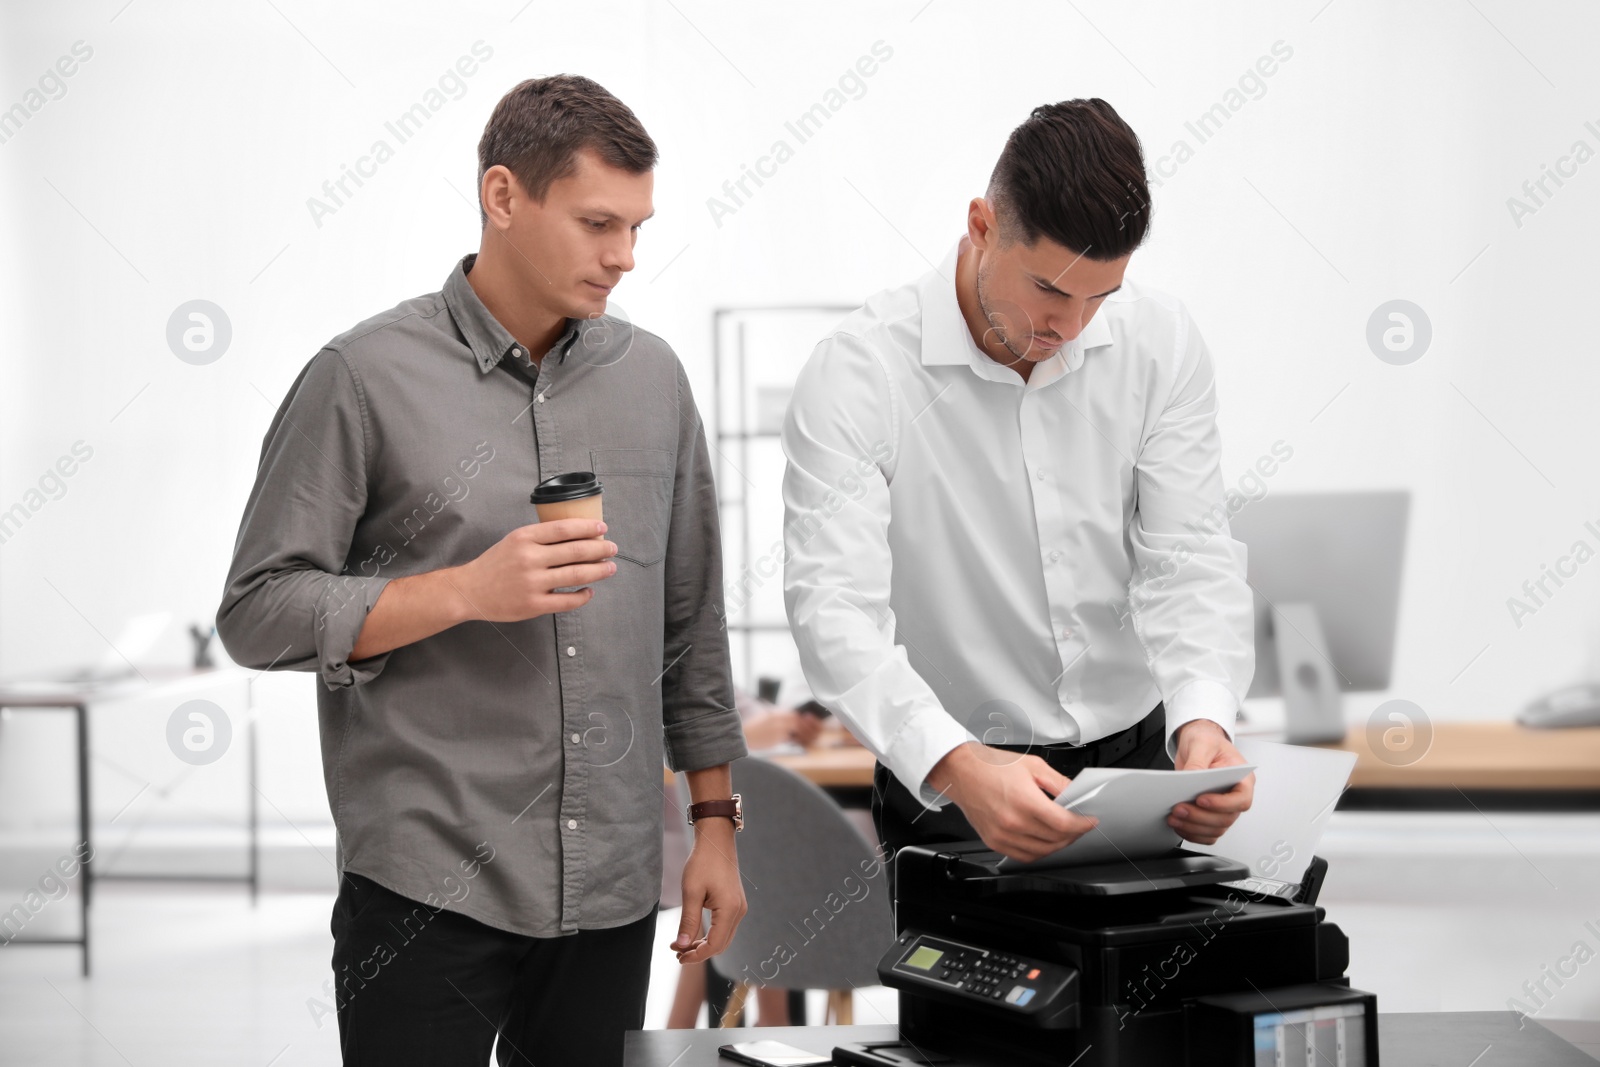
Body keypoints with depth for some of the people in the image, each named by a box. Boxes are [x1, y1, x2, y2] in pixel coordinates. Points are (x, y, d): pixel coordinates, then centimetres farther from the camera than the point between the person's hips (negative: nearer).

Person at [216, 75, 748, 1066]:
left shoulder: (653, 375, 9)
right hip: (428, 890, -4)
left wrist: (717, 821, 11)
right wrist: (466, 591, -17)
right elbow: (257, 612, -6)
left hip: (613, 890, 4)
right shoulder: (366, 377, -5)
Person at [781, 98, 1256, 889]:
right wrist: (958, 766, -41)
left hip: (1137, 762, 4)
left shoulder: (1161, 345, -3)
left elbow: (1189, 555, -5)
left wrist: (1203, 718, -25)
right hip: (948, 792, -3)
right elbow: (835, 605, -25)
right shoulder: (859, 372, -16)